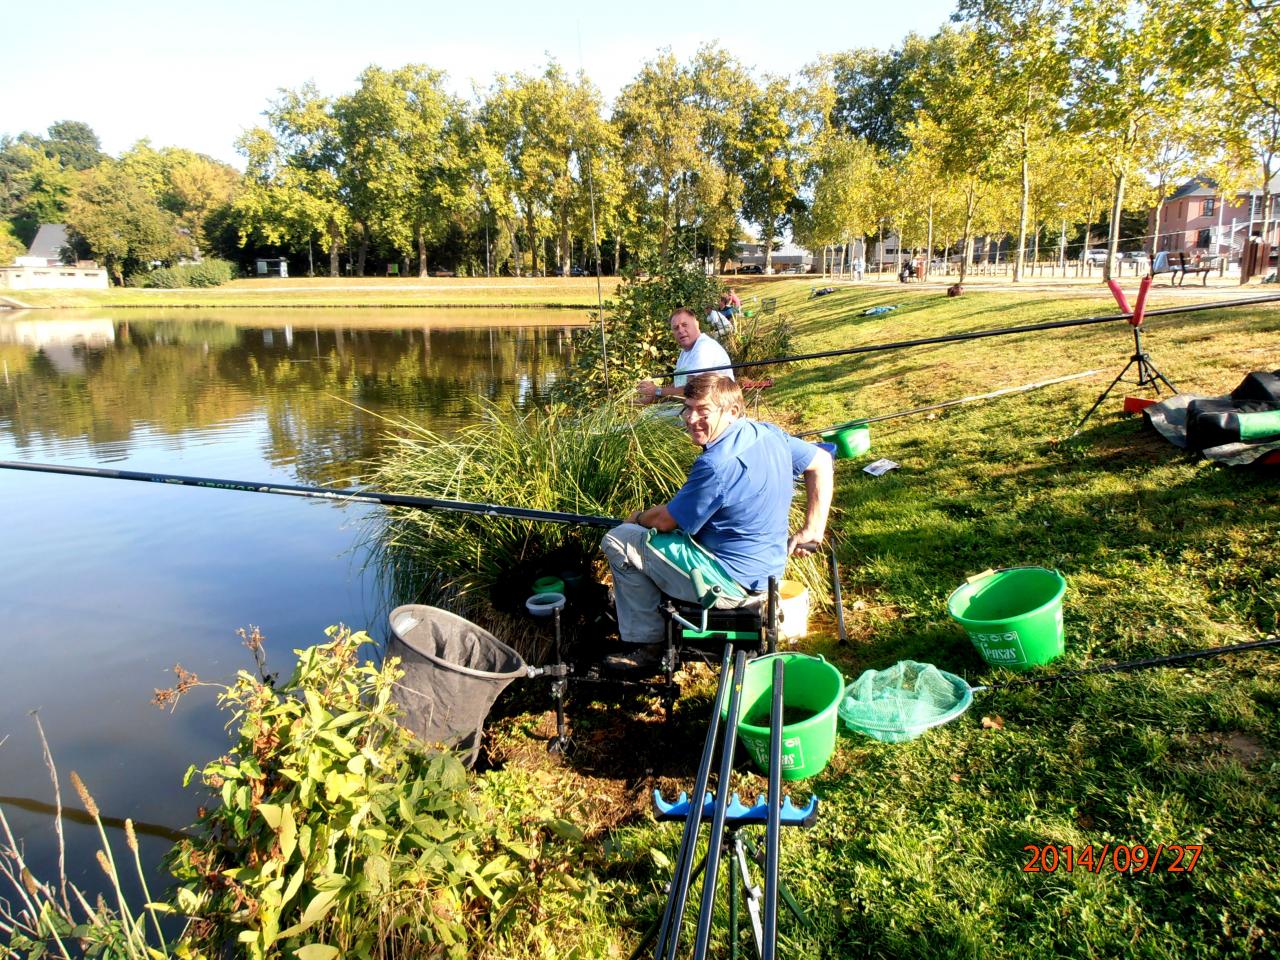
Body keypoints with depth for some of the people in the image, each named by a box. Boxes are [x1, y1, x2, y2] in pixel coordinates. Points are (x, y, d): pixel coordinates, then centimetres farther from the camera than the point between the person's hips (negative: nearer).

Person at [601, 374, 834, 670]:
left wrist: (638, 519, 7)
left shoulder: (717, 464, -28)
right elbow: (821, 462, 11)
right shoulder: (770, 434, -2)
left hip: (729, 583, -10)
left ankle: (646, 645, 5)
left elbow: (665, 520, -16)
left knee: (617, 540, -4)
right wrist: (812, 530, 10)